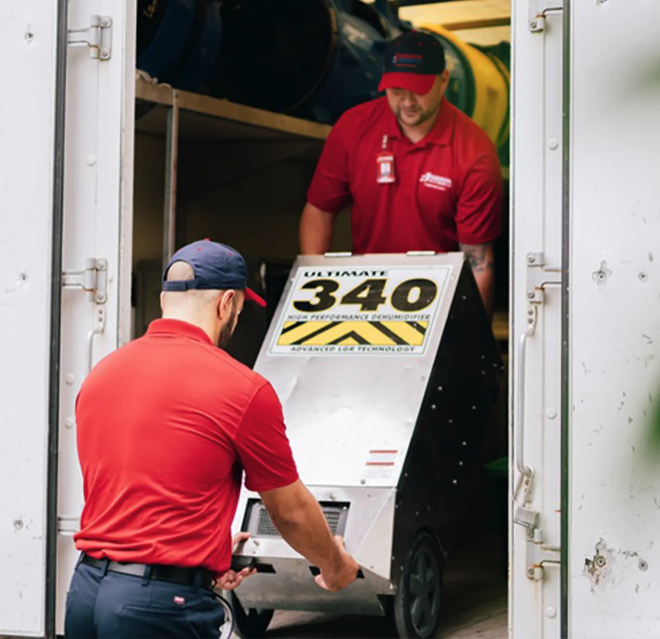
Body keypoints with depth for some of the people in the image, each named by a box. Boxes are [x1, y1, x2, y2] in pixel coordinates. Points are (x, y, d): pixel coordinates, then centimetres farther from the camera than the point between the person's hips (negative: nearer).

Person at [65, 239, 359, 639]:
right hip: (165, 604, -6)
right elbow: (290, 512, 4)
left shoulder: (100, 375, 11)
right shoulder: (243, 388, -7)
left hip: (84, 590, 7)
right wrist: (335, 566, 25)